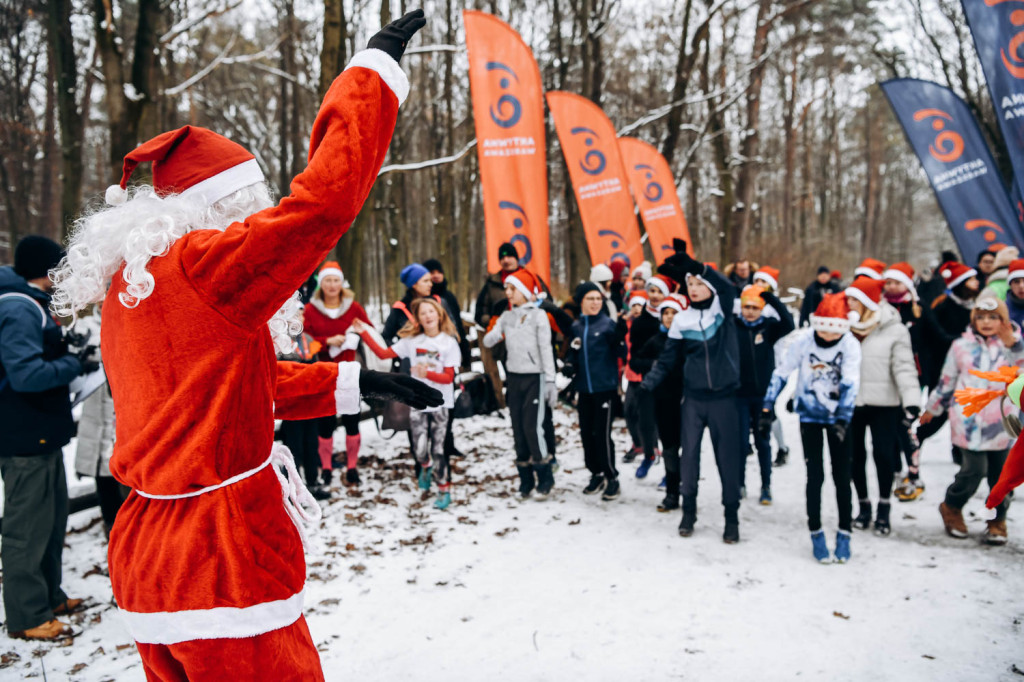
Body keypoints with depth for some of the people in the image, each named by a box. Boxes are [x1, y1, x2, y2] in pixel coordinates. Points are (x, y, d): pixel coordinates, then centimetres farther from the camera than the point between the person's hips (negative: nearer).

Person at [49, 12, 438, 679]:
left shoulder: (128, 284, 11)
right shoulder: (206, 269, -18)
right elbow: (323, 198, -25)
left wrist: (353, 382, 12)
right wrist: (377, 63, -14)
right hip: (224, 571, -9)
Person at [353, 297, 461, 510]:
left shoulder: (449, 342, -3)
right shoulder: (412, 340, 4)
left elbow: (448, 377, -6)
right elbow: (383, 354, 2)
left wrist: (427, 374, -23)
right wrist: (364, 333, -3)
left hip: (441, 403, -2)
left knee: (439, 448, -2)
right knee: (419, 450, -2)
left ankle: (444, 489, 16)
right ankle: (426, 467, 34)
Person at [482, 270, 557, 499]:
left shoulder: (538, 315, -6)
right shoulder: (507, 316, 9)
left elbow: (546, 349, -8)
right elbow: (488, 342, 5)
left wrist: (551, 381, -11)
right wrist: (494, 335, -18)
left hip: (534, 377, -5)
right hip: (514, 377, 5)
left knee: (533, 427, -10)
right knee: (518, 429, 7)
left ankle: (545, 479, 4)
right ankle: (526, 480, 17)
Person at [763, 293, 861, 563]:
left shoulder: (851, 345, -15)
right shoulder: (803, 341, -14)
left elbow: (850, 383, -21)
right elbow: (781, 372, -4)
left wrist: (843, 418, -31)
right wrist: (768, 406, -5)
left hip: (838, 417, 0)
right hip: (810, 415, 0)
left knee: (842, 476, 3)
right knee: (815, 475, -1)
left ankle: (844, 533, 17)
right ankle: (816, 533, 13)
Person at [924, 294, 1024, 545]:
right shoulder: (962, 346, 6)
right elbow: (947, 381, 14)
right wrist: (932, 408, 19)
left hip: (1001, 423, 1)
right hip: (970, 422, -1)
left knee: (1000, 473, 7)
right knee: (974, 470, -7)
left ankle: (997, 521, 26)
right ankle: (951, 507, 19)